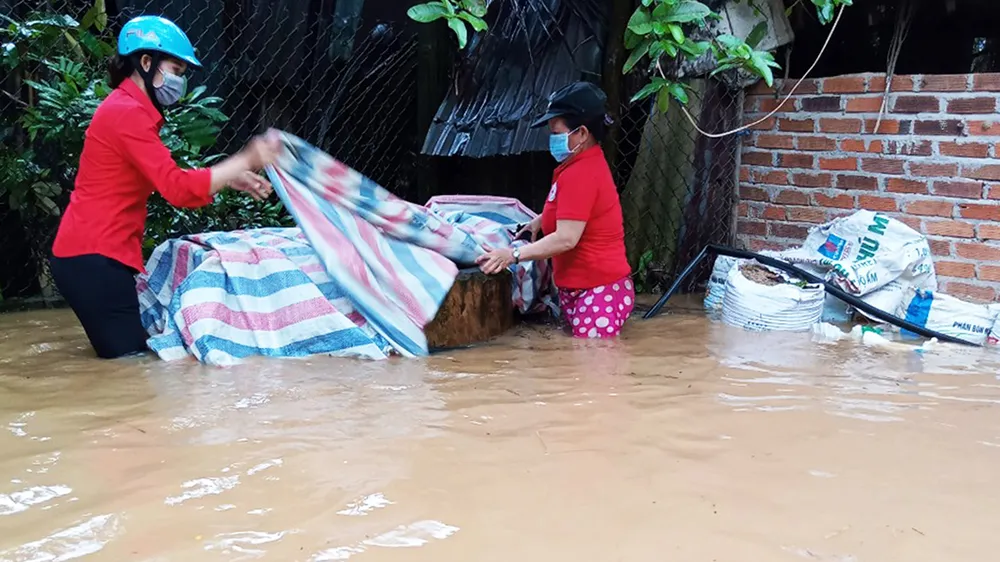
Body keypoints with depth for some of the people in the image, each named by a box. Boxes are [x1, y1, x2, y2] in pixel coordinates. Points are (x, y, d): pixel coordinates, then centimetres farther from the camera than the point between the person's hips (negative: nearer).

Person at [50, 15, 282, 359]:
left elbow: (170, 179, 17)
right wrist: (246, 160, -19)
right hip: (93, 257, -11)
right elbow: (178, 188, -24)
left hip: (99, 253, 11)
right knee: (129, 357, -8)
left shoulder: (129, 109, 17)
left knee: (133, 353, 12)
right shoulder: (128, 113, -17)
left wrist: (232, 179, 6)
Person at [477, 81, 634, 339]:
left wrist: (513, 254, -21)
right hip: (577, 288, 11)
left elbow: (566, 238, -26)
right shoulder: (585, 164, 14)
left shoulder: (579, 174, -20)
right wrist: (542, 219, 21)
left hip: (599, 291, -11)